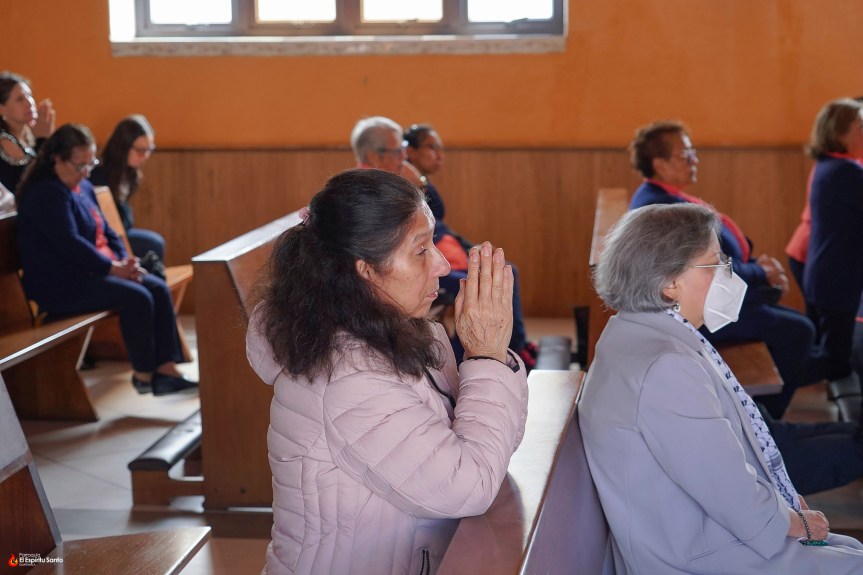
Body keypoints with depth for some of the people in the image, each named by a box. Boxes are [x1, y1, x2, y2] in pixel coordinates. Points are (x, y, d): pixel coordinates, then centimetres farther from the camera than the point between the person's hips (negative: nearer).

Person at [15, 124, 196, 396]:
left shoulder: (84, 187, 15)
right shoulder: (45, 193, -15)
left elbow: (105, 231, 18)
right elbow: (69, 243, -22)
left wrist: (125, 261, -2)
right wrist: (113, 268, -19)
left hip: (95, 271, 10)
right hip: (61, 285, -10)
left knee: (158, 289, -7)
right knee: (137, 297, -25)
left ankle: (165, 370, -11)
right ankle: (143, 373, -10)